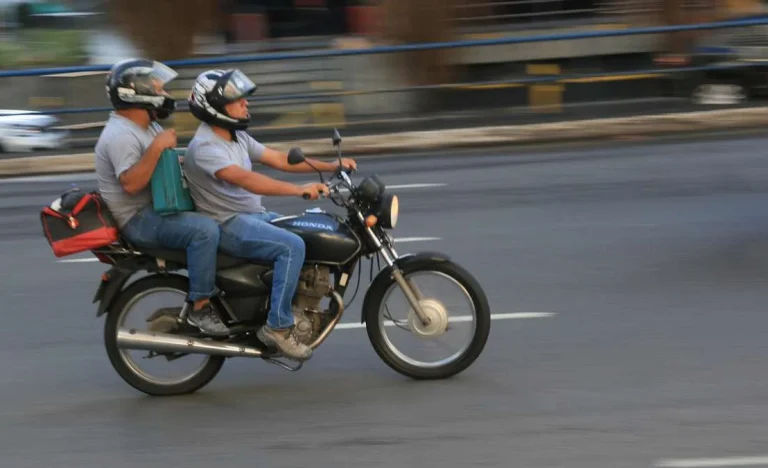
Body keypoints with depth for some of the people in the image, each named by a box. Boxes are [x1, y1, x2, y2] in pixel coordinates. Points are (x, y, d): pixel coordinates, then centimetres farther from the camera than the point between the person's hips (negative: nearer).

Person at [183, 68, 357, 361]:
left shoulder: (237, 137, 12)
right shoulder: (205, 146, -19)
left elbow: (278, 159, 13)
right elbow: (246, 179, -32)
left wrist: (331, 166, 4)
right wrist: (299, 190, -41)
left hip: (255, 215, 10)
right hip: (228, 225, -10)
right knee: (292, 246, -28)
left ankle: (301, 308, 11)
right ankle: (278, 326, -20)